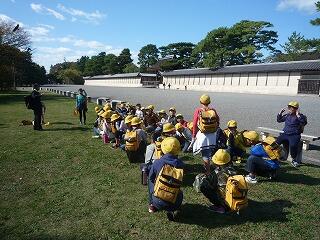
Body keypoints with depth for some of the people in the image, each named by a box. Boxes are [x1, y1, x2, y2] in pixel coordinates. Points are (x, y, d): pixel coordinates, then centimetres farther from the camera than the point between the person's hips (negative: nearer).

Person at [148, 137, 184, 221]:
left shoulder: (157, 163, -10)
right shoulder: (181, 164, -6)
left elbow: (151, 178, 9)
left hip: (158, 202, -1)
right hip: (173, 204, 1)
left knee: (151, 181, 25)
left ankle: (152, 205, 29)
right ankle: (171, 211, 12)